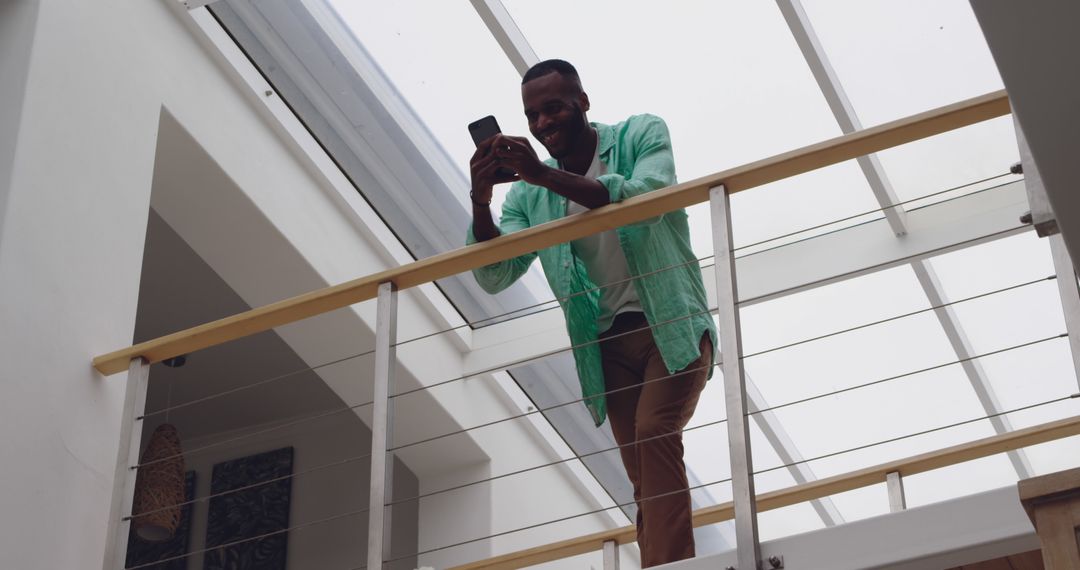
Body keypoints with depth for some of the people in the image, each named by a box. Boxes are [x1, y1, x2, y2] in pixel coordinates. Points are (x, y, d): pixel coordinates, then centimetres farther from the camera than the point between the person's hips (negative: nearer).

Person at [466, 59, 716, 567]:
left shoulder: (641, 135, -1)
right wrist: (480, 201, -20)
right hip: (608, 343, 4)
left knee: (655, 433, -26)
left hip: (673, 326, -4)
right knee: (643, 479, 2)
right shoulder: (528, 193, 6)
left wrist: (547, 175, -30)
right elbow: (494, 277, -2)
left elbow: (648, 199, -21)